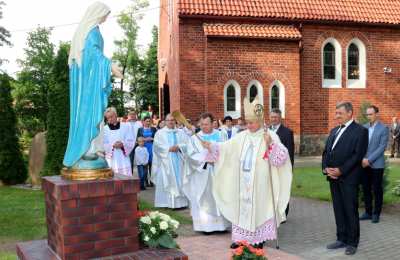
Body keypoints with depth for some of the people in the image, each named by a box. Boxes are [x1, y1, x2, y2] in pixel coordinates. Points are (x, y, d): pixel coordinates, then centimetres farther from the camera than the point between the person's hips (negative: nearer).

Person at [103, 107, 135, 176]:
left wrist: (123, 144, -14)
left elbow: (131, 142, 4)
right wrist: (112, 145, -16)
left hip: (123, 160, 0)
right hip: (111, 161, 0)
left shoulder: (125, 126, 7)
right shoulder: (105, 129, 6)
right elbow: (103, 144, 1)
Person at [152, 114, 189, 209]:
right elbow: (158, 146, -5)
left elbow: (186, 143, 2)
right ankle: (166, 202, -1)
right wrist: (169, 148, -15)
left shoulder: (181, 132, 13)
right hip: (165, 161, -2)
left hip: (178, 161, 2)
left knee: (179, 180, -1)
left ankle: (180, 202, 1)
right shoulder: (160, 133, 8)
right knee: (166, 181, -4)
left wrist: (178, 147, -16)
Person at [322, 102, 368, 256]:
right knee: (338, 210, 12)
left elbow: (358, 155, -13)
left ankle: (352, 243, 13)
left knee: (351, 211, 2)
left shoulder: (360, 131, -5)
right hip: (333, 178, 6)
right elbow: (326, 152, 15)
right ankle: (341, 239, 22)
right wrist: (326, 168, -2)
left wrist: (341, 170, -17)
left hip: (349, 178, -6)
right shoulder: (334, 131, 17)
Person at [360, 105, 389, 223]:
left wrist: (369, 160, -17)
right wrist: (362, 159, -7)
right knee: (366, 189, 8)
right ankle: (368, 212, 19)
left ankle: (376, 214, 15)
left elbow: (382, 147, -12)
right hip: (364, 164, 4)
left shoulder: (384, 128, -6)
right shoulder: (364, 127, 9)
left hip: (377, 164, -4)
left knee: (377, 189, 4)